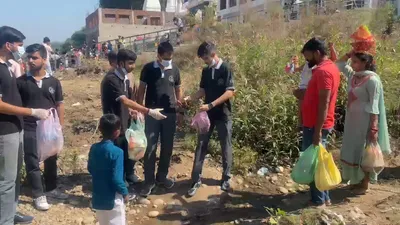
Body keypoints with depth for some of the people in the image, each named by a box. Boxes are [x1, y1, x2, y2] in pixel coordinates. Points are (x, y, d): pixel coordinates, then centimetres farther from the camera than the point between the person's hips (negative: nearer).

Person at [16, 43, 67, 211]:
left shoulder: (53, 82, 2)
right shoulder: (20, 81, -3)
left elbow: (59, 105, 7)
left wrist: (61, 126, 4)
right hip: (29, 129, -2)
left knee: (51, 160, 15)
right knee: (32, 162, 4)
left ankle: (51, 189, 33)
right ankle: (38, 195, 17)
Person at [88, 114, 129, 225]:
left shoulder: (94, 148, -4)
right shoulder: (117, 152, -24)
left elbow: (90, 169, 10)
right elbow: (116, 178, -23)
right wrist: (125, 192, -8)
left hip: (98, 197, 6)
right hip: (113, 198, -6)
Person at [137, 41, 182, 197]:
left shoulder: (174, 69, 2)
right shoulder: (148, 68, -5)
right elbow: (141, 90, 0)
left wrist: (179, 101, -5)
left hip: (170, 114, 3)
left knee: (167, 147, 10)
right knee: (150, 148, 0)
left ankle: (162, 176, 27)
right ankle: (149, 181, 12)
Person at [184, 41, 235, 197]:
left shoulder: (226, 69, -12)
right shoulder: (205, 71, 6)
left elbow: (230, 92, -19)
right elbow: (203, 90, 11)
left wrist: (211, 104, -26)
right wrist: (189, 98, -7)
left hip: (223, 115, -5)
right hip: (208, 114, 5)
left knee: (226, 147, 7)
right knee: (201, 146, 4)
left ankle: (226, 178, 24)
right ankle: (196, 180, 10)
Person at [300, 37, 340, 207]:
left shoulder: (323, 71, -19)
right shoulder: (330, 67, 13)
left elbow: (324, 104, -23)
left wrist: (317, 131, -23)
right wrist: (303, 93, 10)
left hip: (315, 126, -10)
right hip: (317, 125, 10)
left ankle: (318, 200, 14)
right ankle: (324, 197, 27)